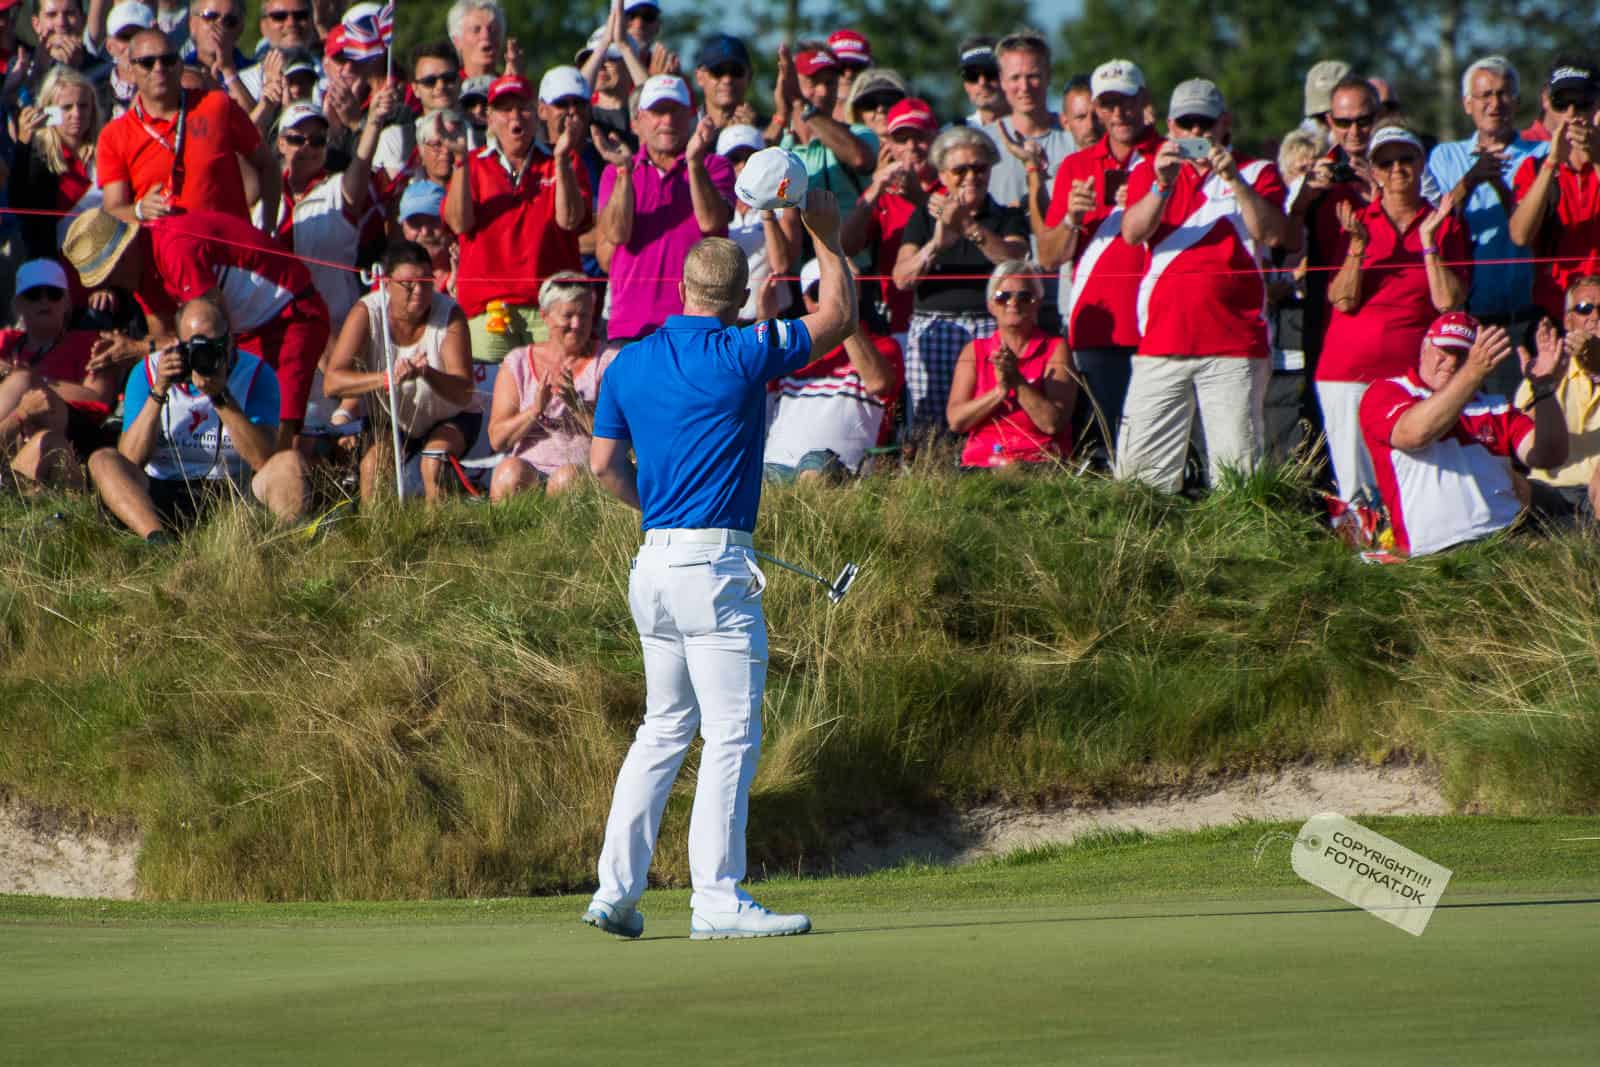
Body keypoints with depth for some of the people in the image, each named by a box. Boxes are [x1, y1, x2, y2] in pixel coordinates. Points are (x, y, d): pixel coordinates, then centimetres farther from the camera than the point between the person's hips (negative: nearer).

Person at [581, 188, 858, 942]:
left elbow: (604, 463, 12)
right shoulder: (742, 355, -9)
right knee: (732, 735, -5)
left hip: (654, 561, 7)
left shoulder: (631, 363, 8)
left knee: (663, 729, 16)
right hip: (714, 564, -7)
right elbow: (839, 316, 2)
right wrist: (827, 236, 14)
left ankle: (616, 888, 13)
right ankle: (716, 899, -8)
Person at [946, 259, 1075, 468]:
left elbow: (1053, 423, -6)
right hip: (980, 465, 2)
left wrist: (1017, 381, -12)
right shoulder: (974, 351, 14)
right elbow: (955, 421, 1)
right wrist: (1000, 391, -10)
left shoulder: (1055, 349, 6)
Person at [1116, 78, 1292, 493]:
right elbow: (1133, 232, -4)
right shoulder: (1149, 173, 14)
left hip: (1234, 345, -2)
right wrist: (1163, 184, -20)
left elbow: (1273, 234, -7)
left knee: (1237, 466, -6)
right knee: (1140, 467, -4)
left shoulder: (1257, 173, 10)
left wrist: (1235, 180, -18)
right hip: (1162, 343, 2)